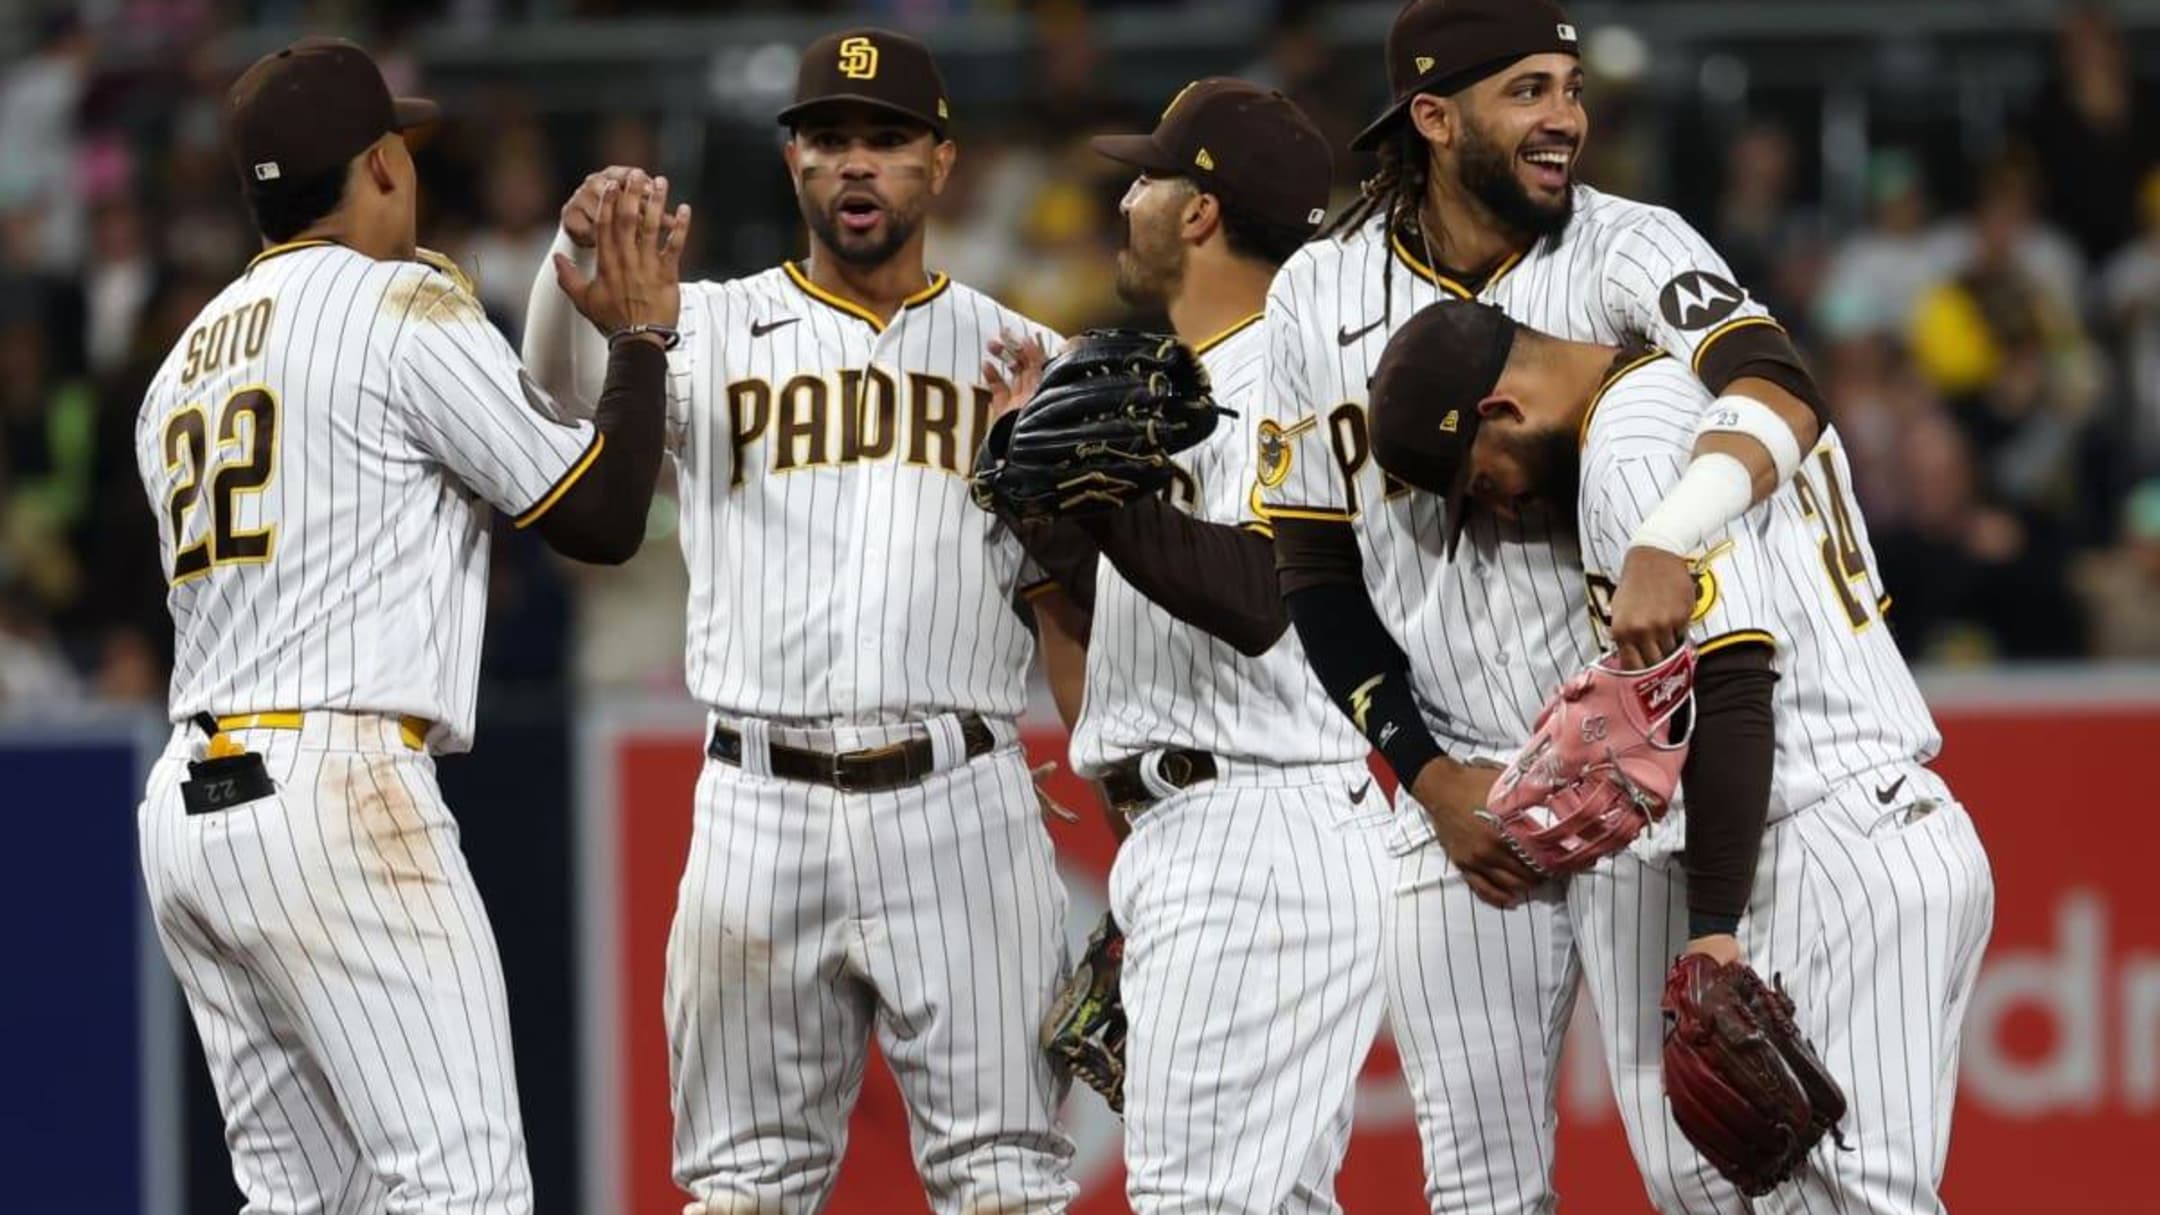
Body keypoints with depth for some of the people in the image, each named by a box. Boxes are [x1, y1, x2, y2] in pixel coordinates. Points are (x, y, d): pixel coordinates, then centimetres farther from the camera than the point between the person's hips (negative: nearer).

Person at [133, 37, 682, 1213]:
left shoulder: (183, 364, 19)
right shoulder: (403, 306, -3)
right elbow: (601, 518, -3)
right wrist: (640, 333, 11)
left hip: (187, 805, 8)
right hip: (339, 793, -8)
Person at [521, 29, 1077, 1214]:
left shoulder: (1019, 359, 12)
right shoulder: (714, 333, 9)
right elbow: (564, 378, -12)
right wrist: (582, 250, -34)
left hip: (960, 805, 0)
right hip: (761, 809, 0)